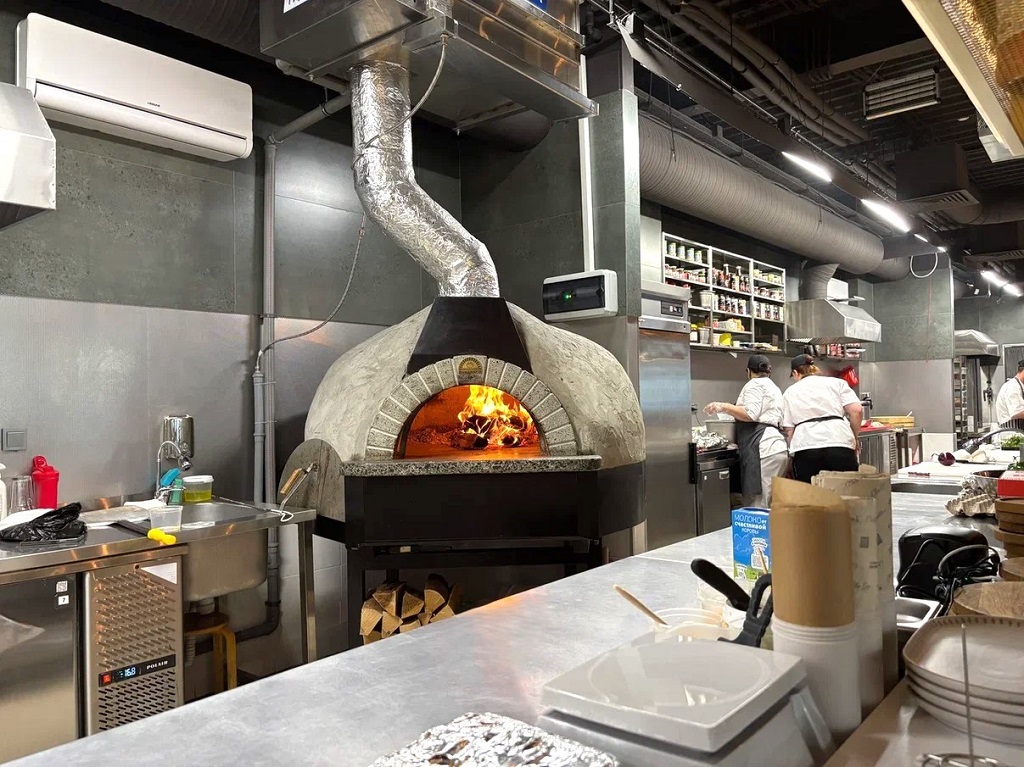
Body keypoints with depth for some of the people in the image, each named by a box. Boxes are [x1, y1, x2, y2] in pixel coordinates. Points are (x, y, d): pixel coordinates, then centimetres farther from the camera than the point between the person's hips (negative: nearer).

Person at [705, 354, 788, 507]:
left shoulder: (755, 384, -1)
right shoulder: (773, 387, 27)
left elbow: (750, 414, -14)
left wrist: (724, 407, -7)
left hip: (763, 449, -10)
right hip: (777, 447, 10)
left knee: (756, 506, -11)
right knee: (768, 506, 8)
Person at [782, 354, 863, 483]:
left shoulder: (790, 392, 18)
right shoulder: (836, 382, 16)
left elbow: (789, 430, 11)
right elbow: (857, 410, 3)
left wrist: (794, 448, 21)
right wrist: (854, 438, 14)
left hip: (805, 446, 0)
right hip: (840, 444, 0)